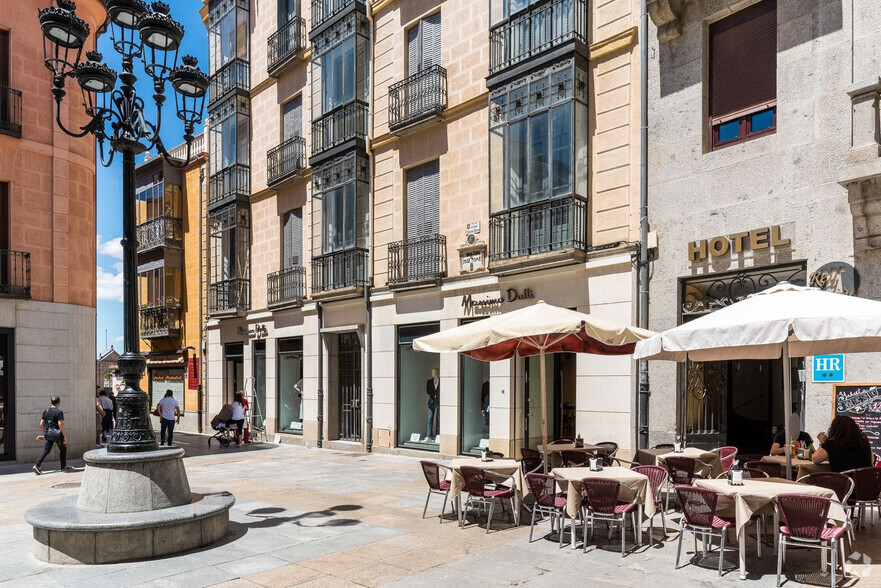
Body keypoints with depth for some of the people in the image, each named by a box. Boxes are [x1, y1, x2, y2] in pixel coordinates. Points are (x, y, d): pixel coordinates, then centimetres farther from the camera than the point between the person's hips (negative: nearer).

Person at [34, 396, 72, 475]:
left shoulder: (45, 411, 6)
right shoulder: (59, 412, -13)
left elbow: (41, 424, 8)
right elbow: (60, 425, -19)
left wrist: (44, 433, 22)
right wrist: (65, 436, -14)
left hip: (48, 434, 5)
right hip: (57, 434, -5)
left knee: (46, 450, 9)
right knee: (63, 448, 13)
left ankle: (37, 465, -6)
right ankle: (63, 466, 22)